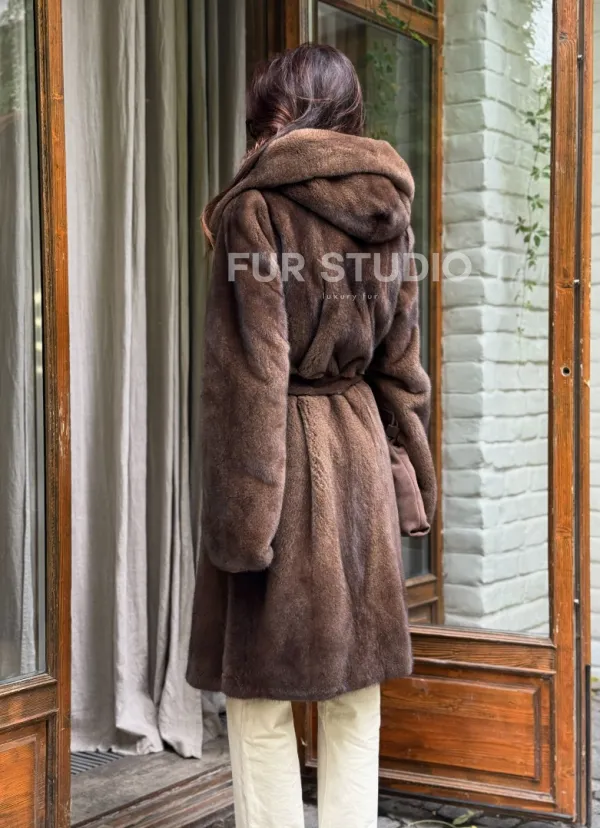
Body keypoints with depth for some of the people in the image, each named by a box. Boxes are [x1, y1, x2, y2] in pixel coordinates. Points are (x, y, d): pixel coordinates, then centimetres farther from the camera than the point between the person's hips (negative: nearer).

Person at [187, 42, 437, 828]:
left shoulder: (258, 207, -10)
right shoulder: (387, 209, 9)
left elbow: (248, 374, -15)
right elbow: (402, 367, 11)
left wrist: (240, 520, -14)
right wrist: (407, 483, 17)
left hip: (284, 460, -6)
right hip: (361, 459, 6)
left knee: (261, 698, 4)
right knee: (354, 696, 13)